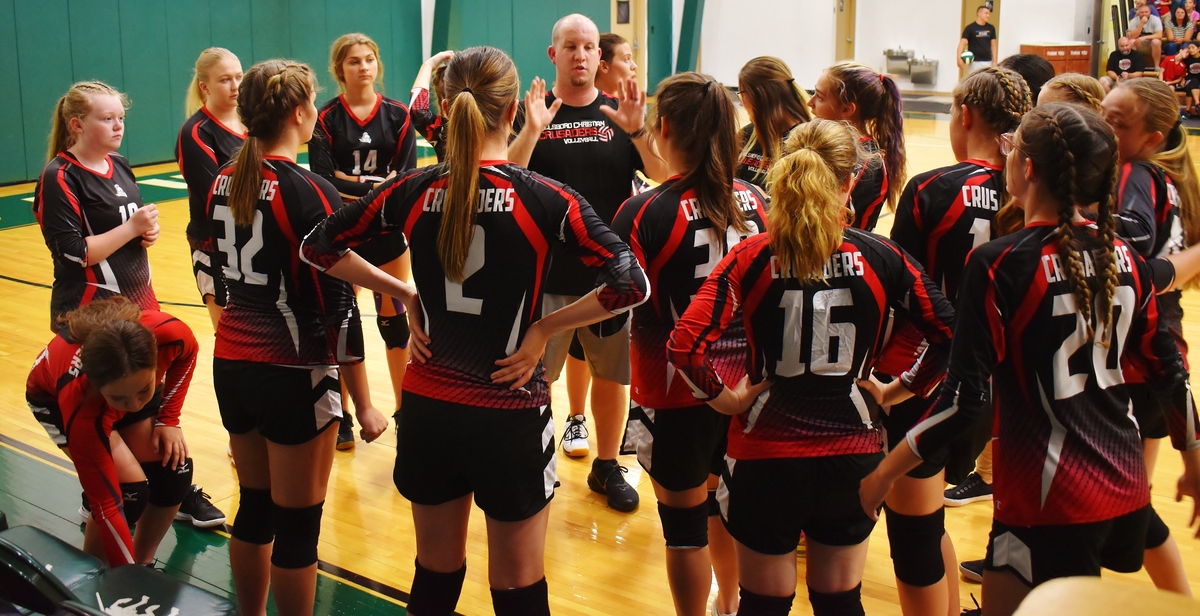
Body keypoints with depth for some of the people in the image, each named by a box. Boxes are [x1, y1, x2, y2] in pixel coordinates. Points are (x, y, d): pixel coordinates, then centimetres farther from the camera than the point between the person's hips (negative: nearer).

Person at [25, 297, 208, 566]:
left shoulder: (168, 334, -39)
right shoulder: (82, 412, -44)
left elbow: (187, 354, -10)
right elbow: (106, 506, -35)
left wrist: (168, 419, -12)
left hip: (128, 381, 4)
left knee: (174, 469, -13)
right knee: (129, 490, -21)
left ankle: (144, 563, 10)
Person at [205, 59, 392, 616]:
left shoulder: (224, 182, 4)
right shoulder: (310, 192, -16)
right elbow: (339, 308, -16)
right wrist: (362, 404, -11)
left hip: (232, 363, 7)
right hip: (293, 376, -7)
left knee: (254, 507, 19)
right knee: (297, 528, 4)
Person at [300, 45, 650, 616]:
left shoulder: (411, 191, -4)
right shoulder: (546, 199, -12)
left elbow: (318, 247, 7)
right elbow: (631, 285, -18)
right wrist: (543, 328, -8)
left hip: (428, 409, 3)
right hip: (512, 416, -3)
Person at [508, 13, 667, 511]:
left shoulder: (619, 112, 5)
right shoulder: (530, 114, 1)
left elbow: (664, 175, -5)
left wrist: (637, 131, -21)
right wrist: (532, 130, -25)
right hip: (547, 274, -1)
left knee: (611, 374, 11)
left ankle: (607, 467, 28)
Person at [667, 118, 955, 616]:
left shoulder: (753, 256, -9)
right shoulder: (881, 257, -4)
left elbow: (686, 345, -19)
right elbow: (950, 335, -3)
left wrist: (727, 399, -5)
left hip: (766, 454, -1)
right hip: (853, 452, 2)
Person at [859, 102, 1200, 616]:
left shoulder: (999, 263, -16)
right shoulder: (1123, 257, 3)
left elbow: (964, 398, -18)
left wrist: (883, 474, -9)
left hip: (1049, 505, -7)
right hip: (1128, 493, 7)